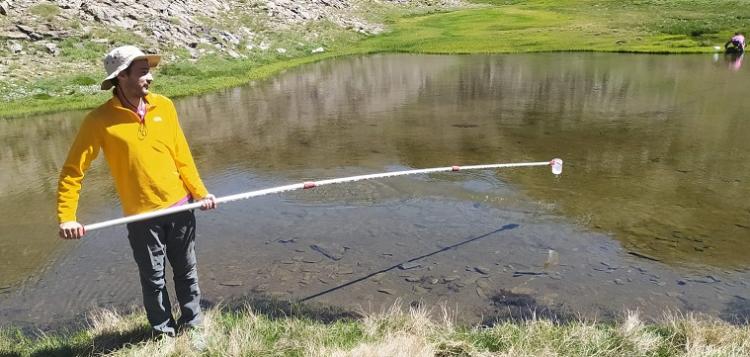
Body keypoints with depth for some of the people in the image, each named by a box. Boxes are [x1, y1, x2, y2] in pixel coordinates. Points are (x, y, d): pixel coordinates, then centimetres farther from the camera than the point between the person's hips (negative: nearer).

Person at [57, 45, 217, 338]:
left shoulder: (163, 105, -2)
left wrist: (199, 191, 0)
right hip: (141, 216, -3)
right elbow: (72, 170, -10)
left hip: (179, 207, 3)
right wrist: (67, 217, -18)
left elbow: (181, 154, 5)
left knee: (187, 271, 16)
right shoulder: (99, 120, -13)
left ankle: (192, 324, 35)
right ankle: (164, 331, 31)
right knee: (153, 279, 11)